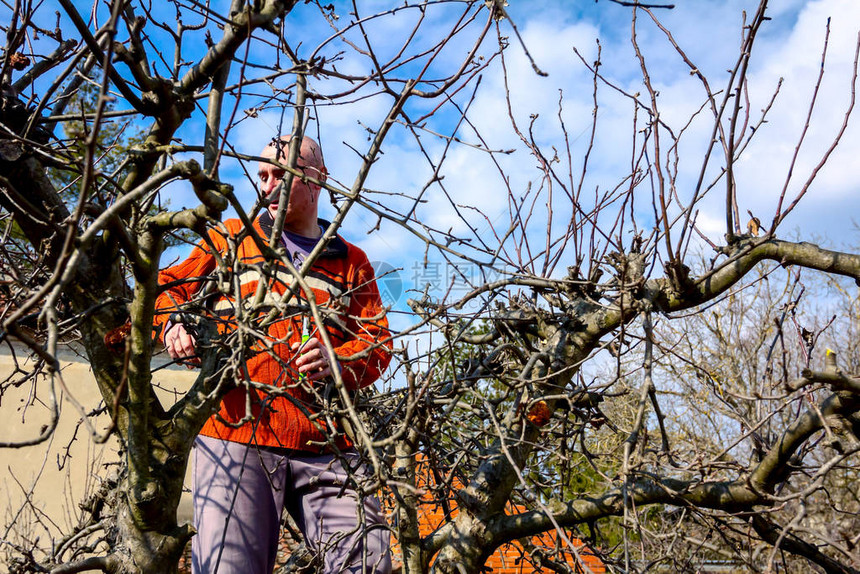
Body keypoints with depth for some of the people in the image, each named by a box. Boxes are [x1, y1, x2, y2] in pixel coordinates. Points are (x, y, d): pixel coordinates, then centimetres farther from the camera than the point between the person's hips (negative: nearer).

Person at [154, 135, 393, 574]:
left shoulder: (352, 263, 21)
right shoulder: (230, 238, 19)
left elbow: (378, 341, 13)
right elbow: (168, 286, 20)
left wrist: (338, 363, -10)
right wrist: (173, 324, -4)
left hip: (326, 445, 2)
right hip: (237, 433, -1)